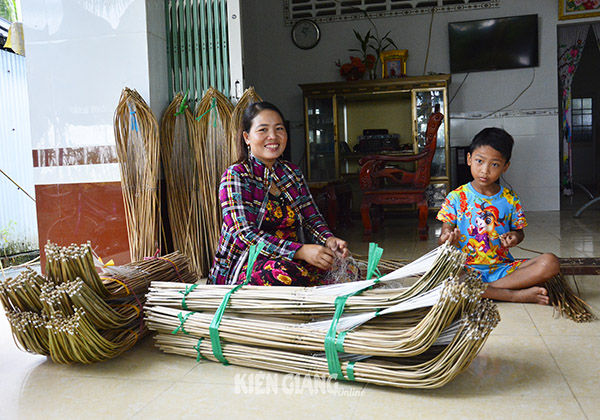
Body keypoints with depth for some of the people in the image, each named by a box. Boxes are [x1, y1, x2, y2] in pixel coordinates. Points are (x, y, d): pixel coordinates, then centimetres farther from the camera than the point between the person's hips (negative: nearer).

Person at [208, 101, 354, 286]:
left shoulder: (292, 173, 12)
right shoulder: (234, 176, -7)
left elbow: (312, 218, 11)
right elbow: (243, 234, -18)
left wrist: (328, 239, -14)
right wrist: (300, 251, -30)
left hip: (289, 261, 5)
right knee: (281, 272, -37)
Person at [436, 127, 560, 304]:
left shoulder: (510, 199, 6)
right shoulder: (456, 197, -1)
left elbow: (519, 231, 15)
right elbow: (445, 234, 0)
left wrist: (515, 236, -10)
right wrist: (447, 241, -25)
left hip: (503, 267, 2)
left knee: (550, 263, -21)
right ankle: (517, 294, -24)